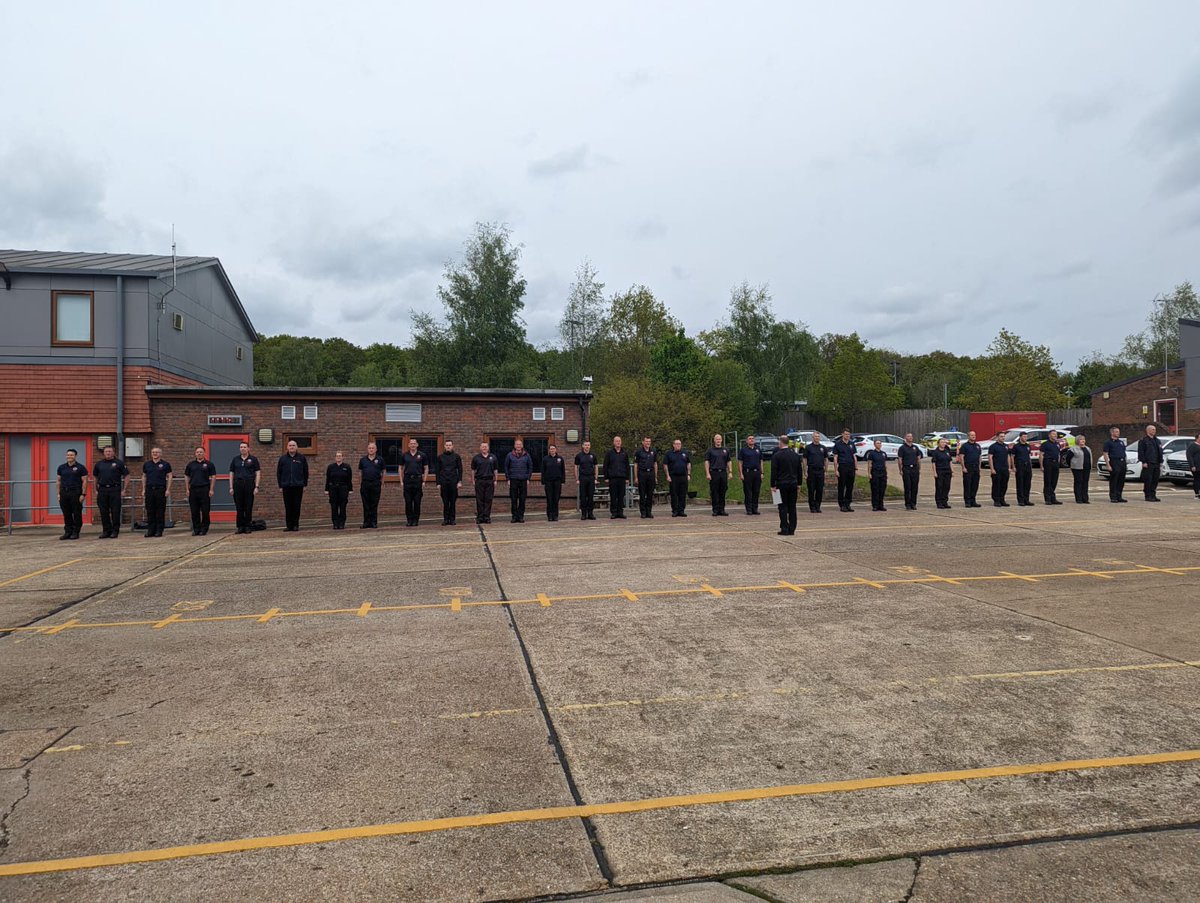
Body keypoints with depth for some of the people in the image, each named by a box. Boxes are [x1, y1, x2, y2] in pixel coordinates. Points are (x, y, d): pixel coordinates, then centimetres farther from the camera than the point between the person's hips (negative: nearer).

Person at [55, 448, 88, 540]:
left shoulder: (80, 468, -1)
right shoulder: (61, 467, 12)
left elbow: (84, 481, -4)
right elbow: (58, 481, 15)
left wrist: (83, 494, -10)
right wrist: (59, 493, 7)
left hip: (75, 493, -4)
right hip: (64, 493, 4)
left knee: (77, 514, -1)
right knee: (66, 514, 7)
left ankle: (76, 532, 6)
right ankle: (68, 532, 14)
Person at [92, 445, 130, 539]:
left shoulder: (119, 463, 1)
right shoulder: (99, 464, 11)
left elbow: (126, 476, 0)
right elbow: (95, 477, 19)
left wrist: (124, 489, -5)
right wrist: (96, 489, 11)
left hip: (115, 489, -3)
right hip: (102, 490, 4)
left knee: (115, 511, -2)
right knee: (103, 512, 5)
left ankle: (115, 531, 5)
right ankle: (106, 531, 14)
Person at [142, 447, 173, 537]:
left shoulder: (165, 464, 3)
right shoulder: (147, 464, 12)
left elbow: (169, 477, 2)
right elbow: (144, 476, 17)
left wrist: (168, 490, -6)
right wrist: (143, 489, 9)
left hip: (161, 489, -3)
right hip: (149, 489, 3)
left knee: (160, 511, -1)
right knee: (150, 511, 4)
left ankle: (159, 530, 4)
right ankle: (150, 530, 9)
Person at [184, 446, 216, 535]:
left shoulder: (208, 464, 3)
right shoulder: (191, 464, 11)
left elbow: (213, 476, 1)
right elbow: (186, 476, 13)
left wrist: (211, 489, -6)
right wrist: (187, 489, 5)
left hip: (205, 489, -3)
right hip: (193, 489, 3)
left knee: (205, 511, -1)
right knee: (194, 511, 5)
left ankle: (204, 529, 7)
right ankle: (196, 529, 13)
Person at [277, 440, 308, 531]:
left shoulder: (302, 458, 6)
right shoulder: (282, 458, 9)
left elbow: (305, 472, 8)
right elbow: (278, 473, 10)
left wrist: (305, 484, 2)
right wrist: (280, 486, 4)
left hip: (298, 486, -1)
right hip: (286, 486, 1)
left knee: (296, 507, 1)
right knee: (288, 507, 3)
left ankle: (295, 525, 8)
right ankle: (288, 525, 8)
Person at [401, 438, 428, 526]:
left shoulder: (422, 455, 4)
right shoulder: (404, 455, 8)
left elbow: (426, 468, 6)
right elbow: (401, 468, 13)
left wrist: (424, 481, 0)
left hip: (418, 480, -1)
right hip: (407, 480, 1)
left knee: (417, 501, 1)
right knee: (408, 501, 1)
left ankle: (416, 520, 8)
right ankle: (409, 520, 8)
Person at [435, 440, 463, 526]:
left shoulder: (456, 456, 6)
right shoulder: (440, 457, 10)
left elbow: (460, 469, 4)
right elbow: (438, 471, 9)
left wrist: (460, 481, -5)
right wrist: (438, 483, 2)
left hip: (453, 482, -1)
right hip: (443, 482, 1)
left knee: (453, 502, 1)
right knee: (445, 502, 2)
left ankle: (452, 519, 7)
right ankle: (446, 519, 6)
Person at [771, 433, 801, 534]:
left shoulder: (776, 456, -9)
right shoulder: (796, 455, 7)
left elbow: (774, 472, -10)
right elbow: (799, 471, 13)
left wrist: (773, 485, -4)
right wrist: (798, 484, 19)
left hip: (782, 484, -4)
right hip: (793, 484, 5)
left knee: (783, 507, -1)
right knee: (792, 507, 7)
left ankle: (784, 529, -2)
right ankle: (792, 529, 9)